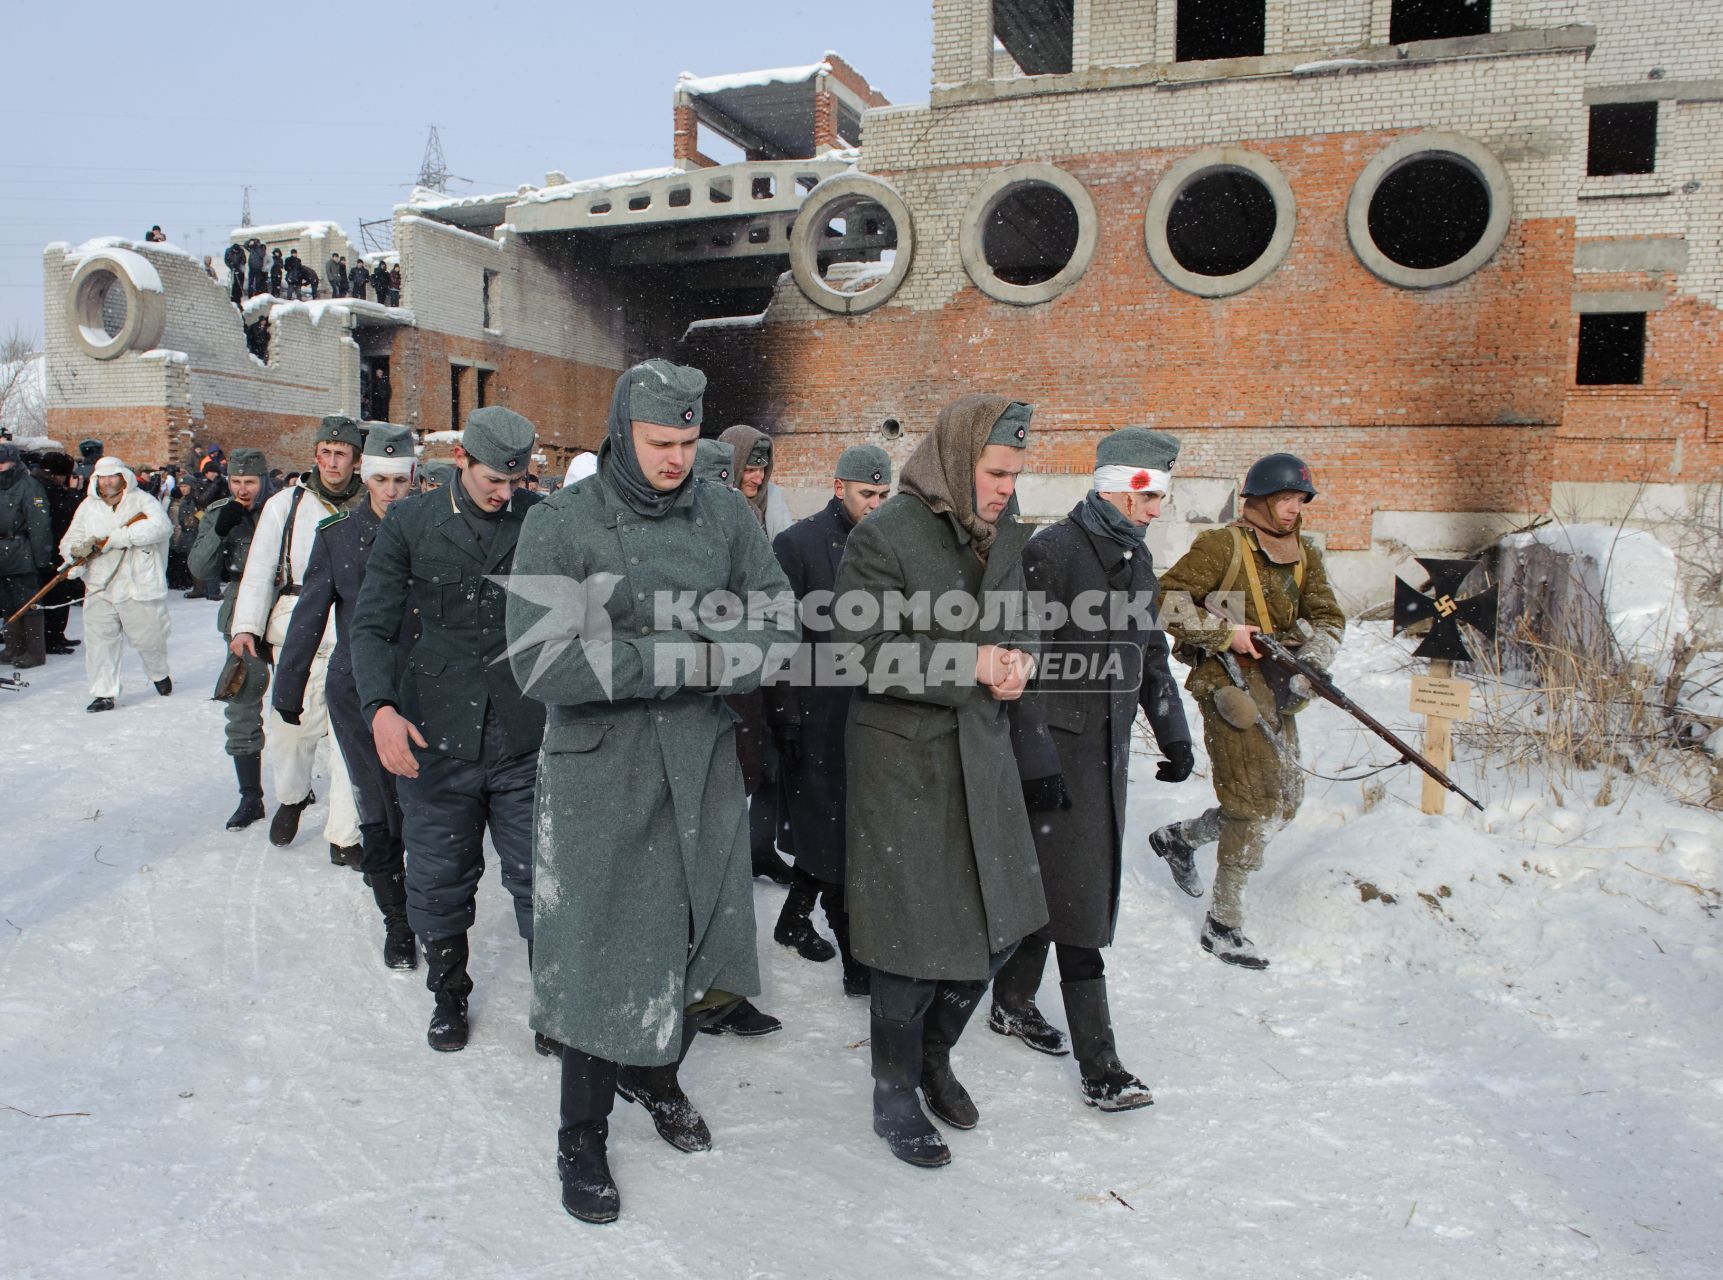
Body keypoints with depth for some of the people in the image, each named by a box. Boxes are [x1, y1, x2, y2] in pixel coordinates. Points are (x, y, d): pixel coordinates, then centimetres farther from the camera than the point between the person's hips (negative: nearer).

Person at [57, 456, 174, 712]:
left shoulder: (142, 501, -3)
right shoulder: (88, 507, 11)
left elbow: (160, 527, -22)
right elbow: (69, 542, 11)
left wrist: (114, 538, -22)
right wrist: (77, 549, -15)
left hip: (139, 586, -3)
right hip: (99, 587, 3)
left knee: (148, 638, 6)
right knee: (99, 640, -1)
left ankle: (159, 674, 35)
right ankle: (104, 693, 9)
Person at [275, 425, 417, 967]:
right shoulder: (338, 532, 1)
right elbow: (310, 614, 7)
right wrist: (288, 687, 12)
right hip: (356, 689, 1)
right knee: (379, 809, 4)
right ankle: (396, 918, 20)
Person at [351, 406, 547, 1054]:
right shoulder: (409, 524, 1)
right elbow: (372, 624, 0)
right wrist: (381, 707, -17)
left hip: (525, 738, 0)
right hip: (435, 735, 1)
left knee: (540, 880, 5)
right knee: (439, 879, 14)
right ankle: (449, 995, 37)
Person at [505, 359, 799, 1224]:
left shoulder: (722, 513, 2)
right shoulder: (562, 523, -10)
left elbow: (778, 619, 4)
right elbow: (541, 662, -20)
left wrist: (718, 658, -17)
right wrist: (684, 659, -19)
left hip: (704, 763, 4)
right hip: (600, 772, -4)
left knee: (710, 942, 14)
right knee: (604, 954, 4)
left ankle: (656, 1075, 44)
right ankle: (582, 1140, 29)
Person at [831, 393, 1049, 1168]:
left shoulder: (1004, 534, 8)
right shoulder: (883, 537, -14)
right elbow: (863, 652, -18)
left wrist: (1016, 657, -6)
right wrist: (973, 666, -21)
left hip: (982, 752, 7)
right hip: (904, 759, -7)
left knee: (1003, 922, 12)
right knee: (917, 934, 1)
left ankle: (934, 1053, 37)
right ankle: (895, 1097, 24)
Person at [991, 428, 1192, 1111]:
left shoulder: (1136, 557, 11)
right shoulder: (1050, 553, -15)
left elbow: (1151, 655, 21)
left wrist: (1174, 734, 18)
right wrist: (1037, 762, -21)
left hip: (1110, 747, 8)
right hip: (1057, 748, -8)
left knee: (1048, 884, 15)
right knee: (1078, 897, -6)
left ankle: (1012, 1004, 32)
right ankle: (1098, 1064, -1)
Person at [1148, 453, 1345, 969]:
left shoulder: (1306, 555, 12)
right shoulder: (1223, 546, -9)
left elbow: (1327, 617, 10)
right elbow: (1168, 600, -12)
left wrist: (1310, 662, -9)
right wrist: (1225, 633, -17)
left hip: (1277, 689, 8)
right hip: (1229, 683, -8)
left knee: (1284, 802, 12)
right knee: (1256, 803, -9)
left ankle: (1178, 837, 34)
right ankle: (1223, 924, 3)